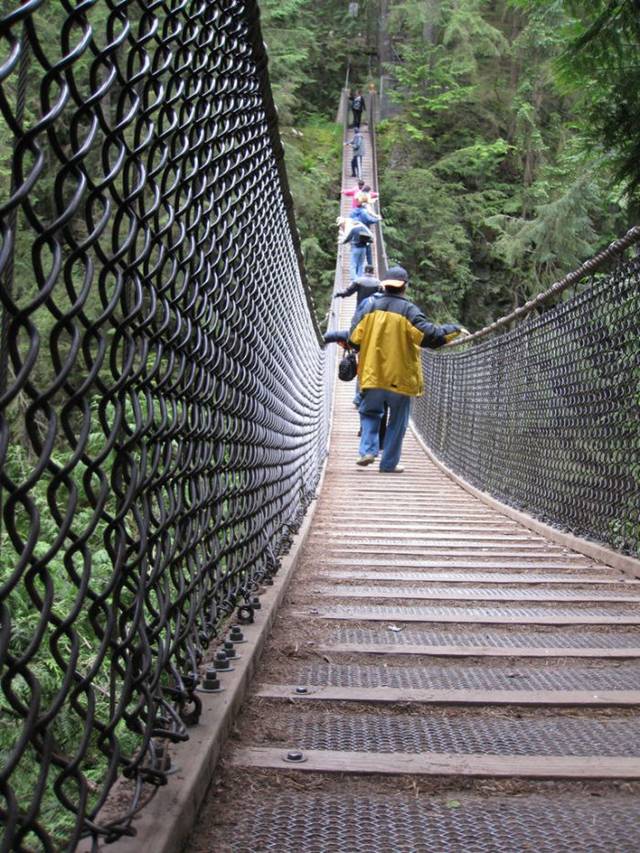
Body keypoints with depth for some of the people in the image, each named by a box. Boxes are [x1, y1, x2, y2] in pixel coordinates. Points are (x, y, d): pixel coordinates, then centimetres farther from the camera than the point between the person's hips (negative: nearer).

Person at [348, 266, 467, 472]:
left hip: (372, 374, 2)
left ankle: (368, 450, 1)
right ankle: (389, 463, 12)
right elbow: (430, 335, -15)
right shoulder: (409, 310, -9)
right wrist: (454, 330, -1)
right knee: (397, 422, 10)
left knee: (370, 413, 20)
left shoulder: (369, 305, -1)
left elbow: (354, 338, -3)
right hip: (400, 377, -2)